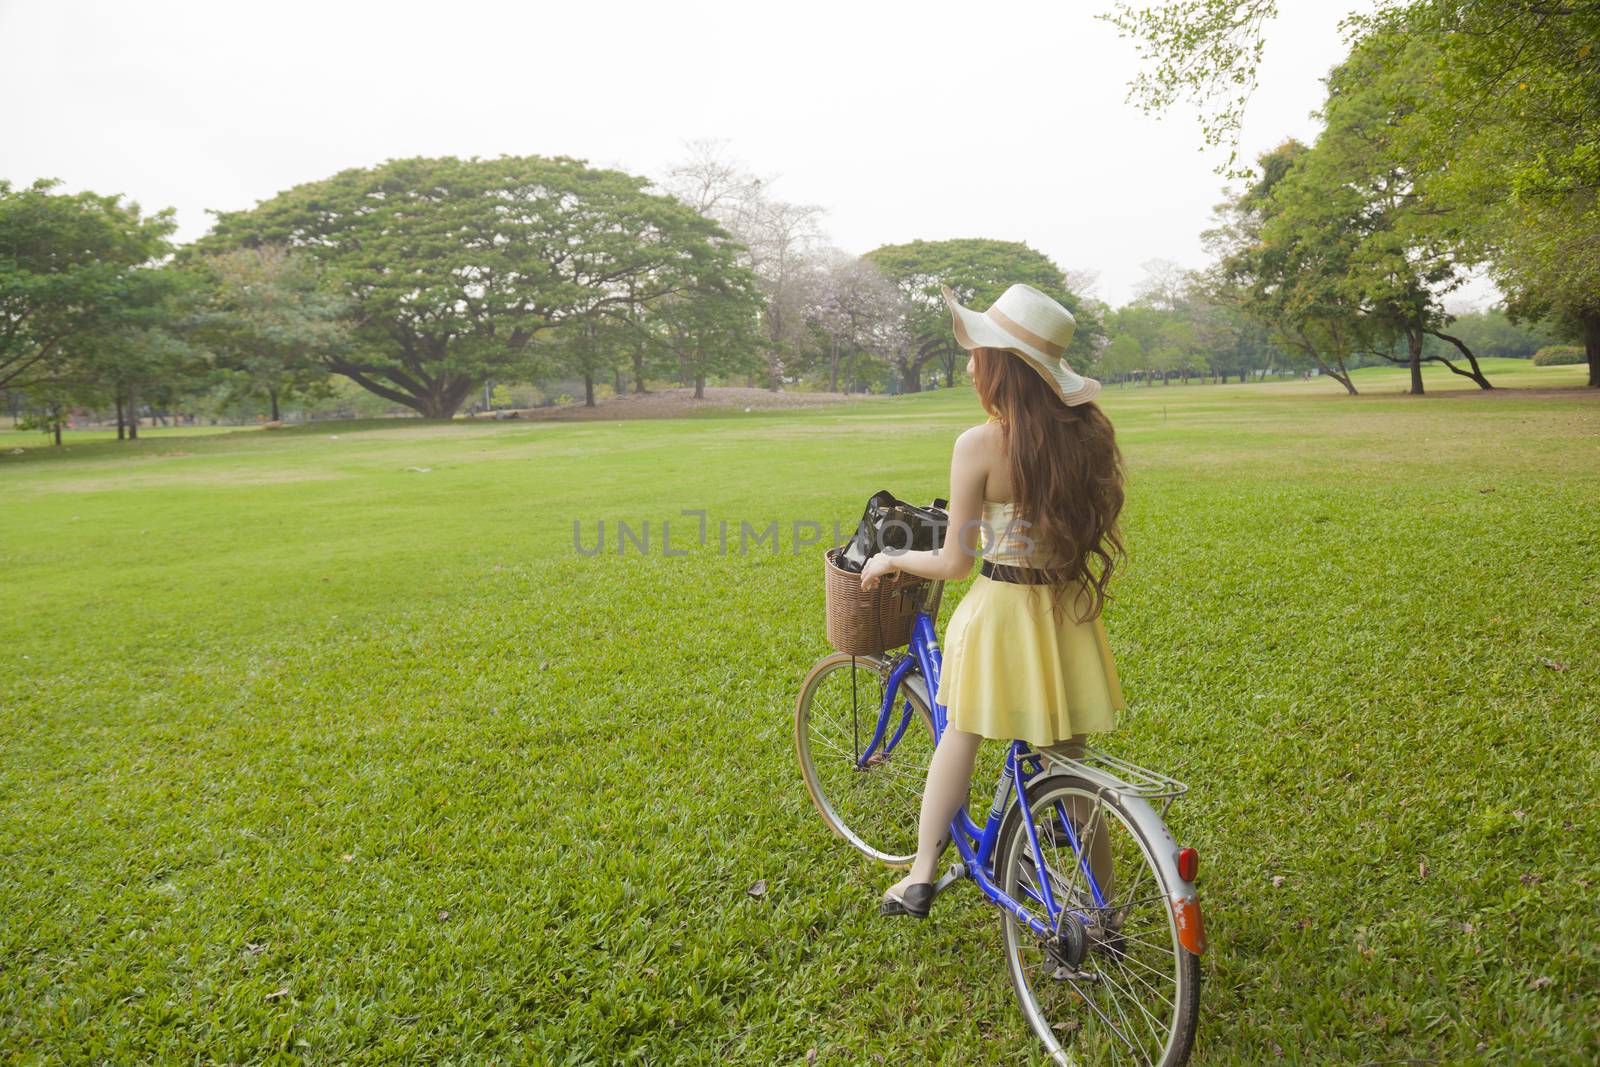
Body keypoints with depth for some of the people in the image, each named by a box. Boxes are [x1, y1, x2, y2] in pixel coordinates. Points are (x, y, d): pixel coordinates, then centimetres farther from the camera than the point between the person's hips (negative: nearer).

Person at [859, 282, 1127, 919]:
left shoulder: (979, 444, -18)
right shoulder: (1087, 432, -3)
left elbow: (955, 563, -12)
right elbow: (1092, 524, 9)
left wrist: (889, 560, 5)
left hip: (999, 611, -4)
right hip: (1069, 614, 4)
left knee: (960, 734, 20)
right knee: (1069, 763, 17)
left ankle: (920, 877, 29)